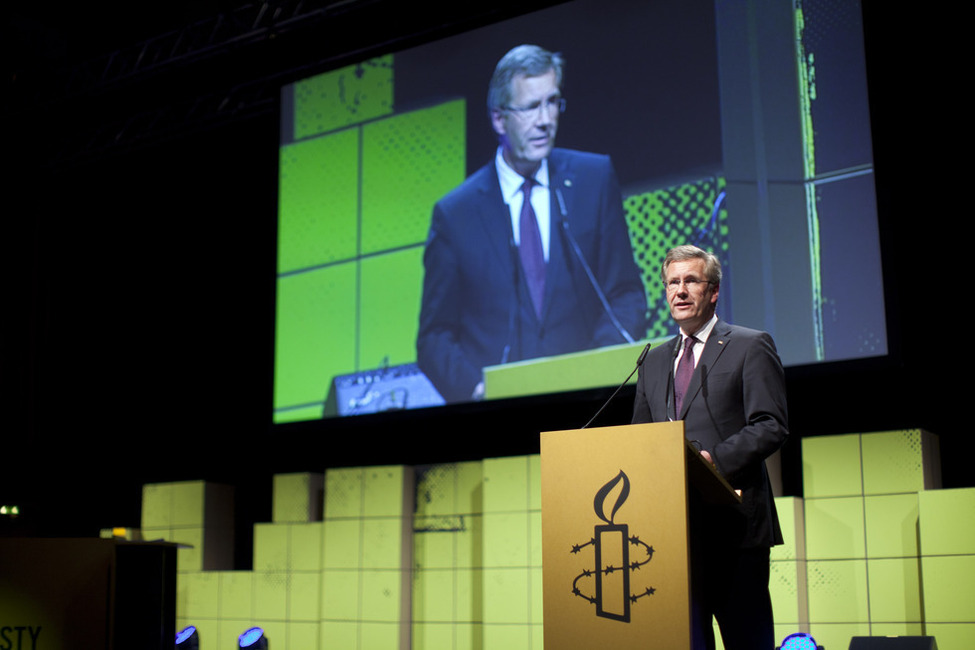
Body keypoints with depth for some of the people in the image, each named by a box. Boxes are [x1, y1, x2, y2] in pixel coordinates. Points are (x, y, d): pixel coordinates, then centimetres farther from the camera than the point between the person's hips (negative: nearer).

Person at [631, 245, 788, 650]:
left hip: (733, 519, -4)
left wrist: (715, 458, -19)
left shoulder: (750, 347, 3)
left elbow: (772, 426, -6)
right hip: (675, 520, 5)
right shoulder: (655, 361, 20)